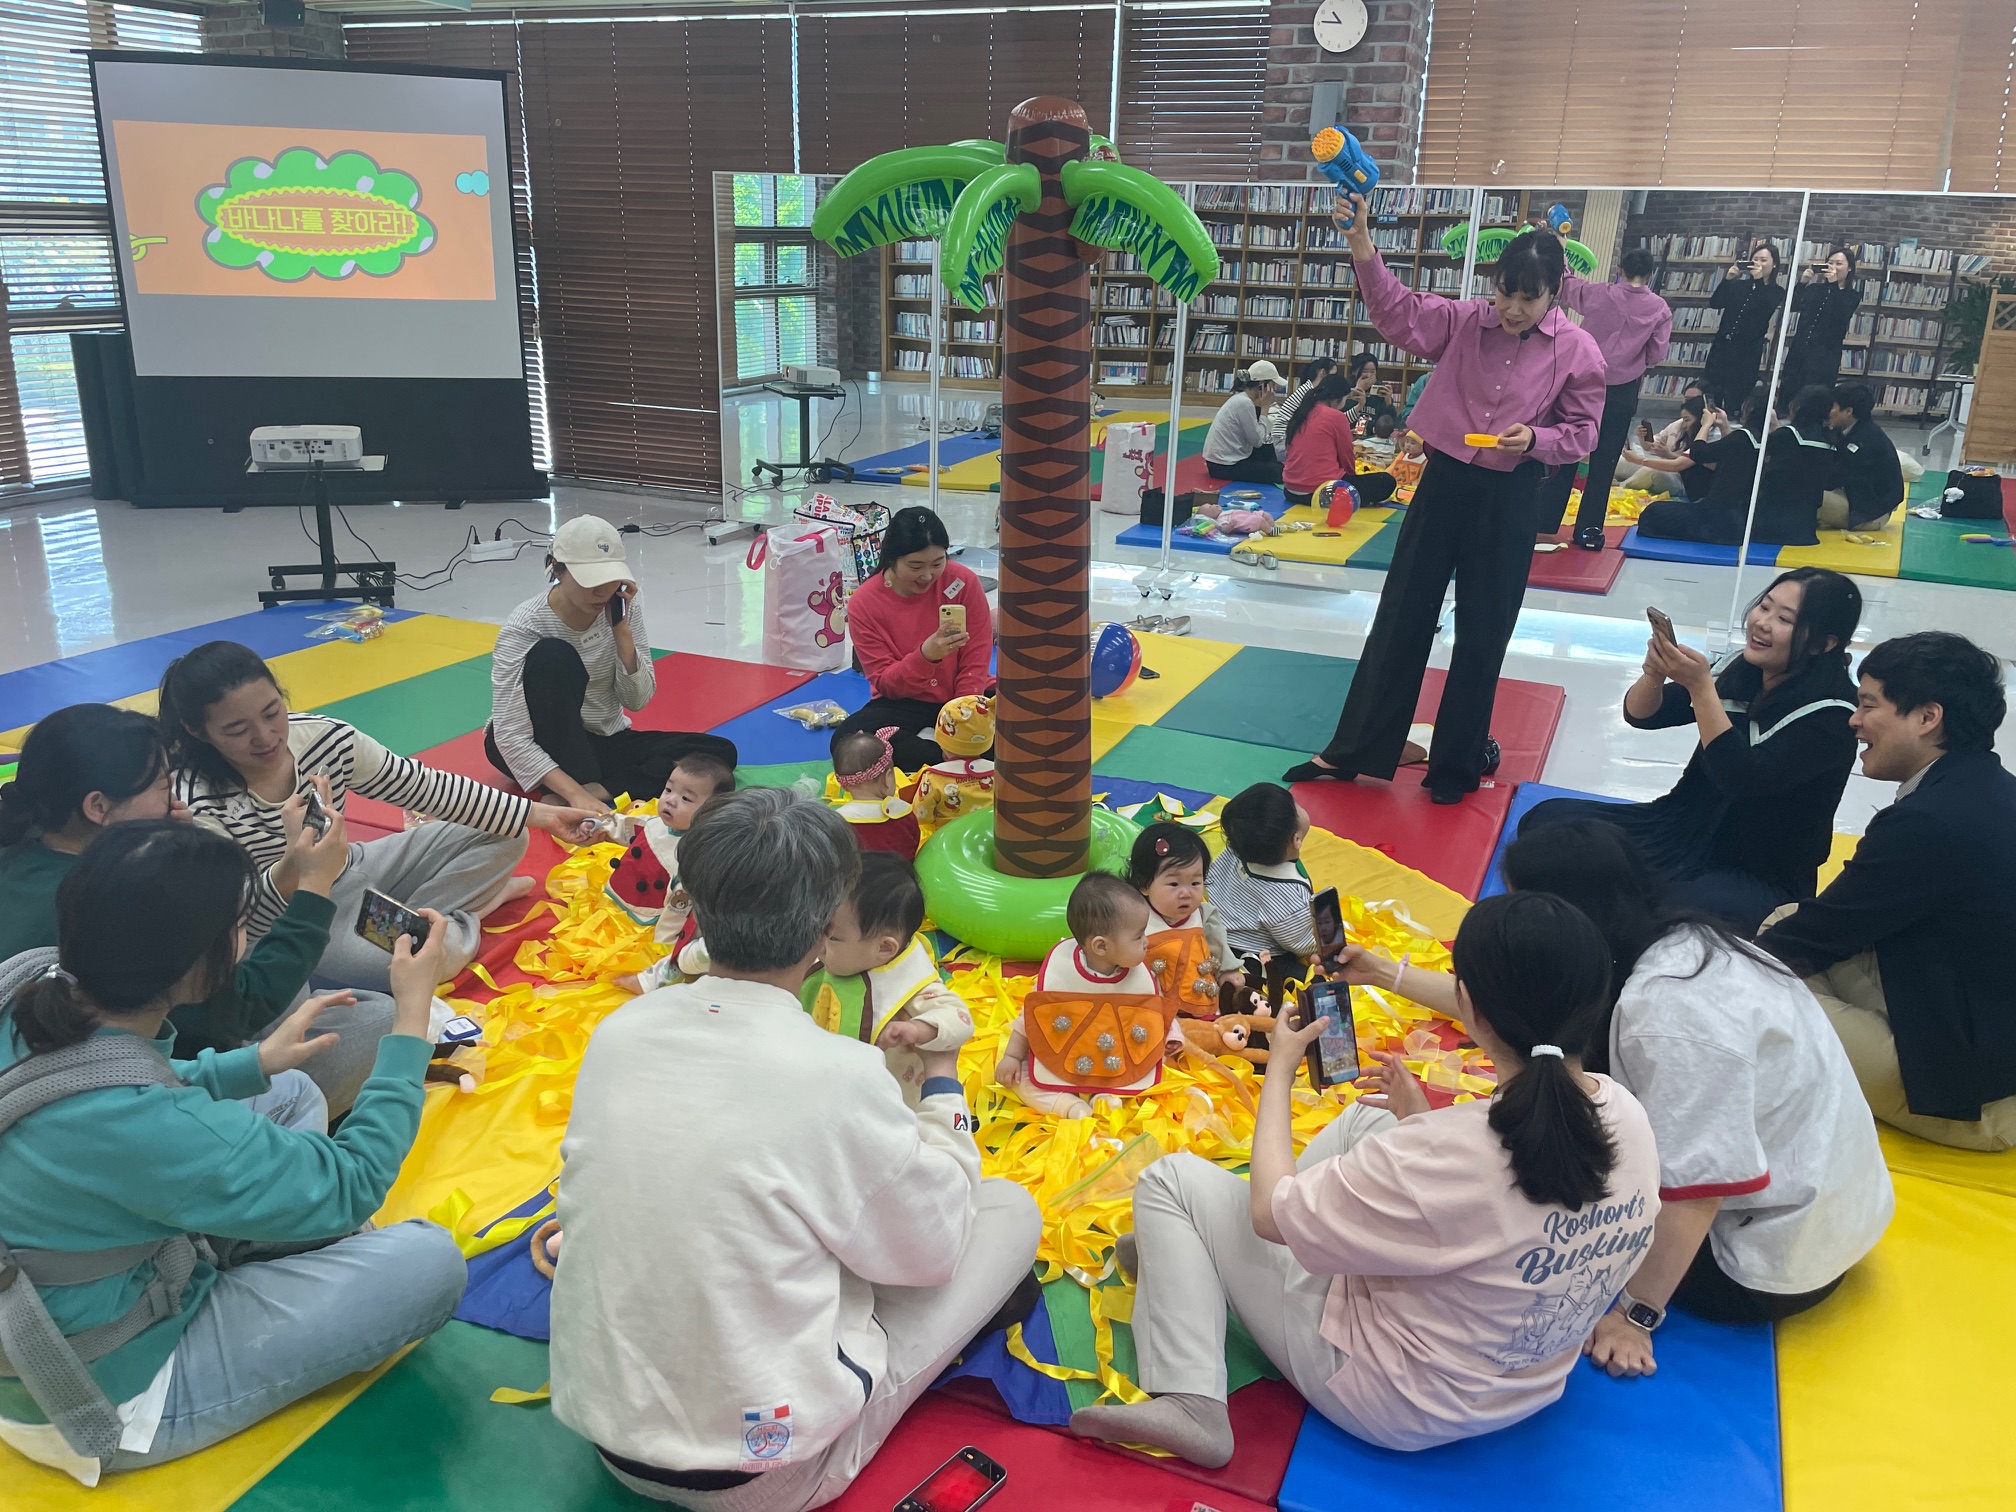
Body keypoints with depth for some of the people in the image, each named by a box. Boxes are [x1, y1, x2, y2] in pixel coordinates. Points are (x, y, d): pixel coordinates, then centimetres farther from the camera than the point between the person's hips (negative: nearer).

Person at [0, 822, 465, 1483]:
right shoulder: (140, 1125, -38)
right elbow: (351, 1184, -23)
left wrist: (258, 1062, 8)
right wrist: (413, 1019, -18)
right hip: (106, 1406, -8)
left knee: (294, 1098, 13)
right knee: (428, 1260, -13)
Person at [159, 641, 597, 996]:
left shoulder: (325, 738, -14)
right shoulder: (194, 801, -26)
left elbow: (427, 787, -7)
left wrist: (540, 814, -9)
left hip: (350, 873, 6)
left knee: (504, 839, 3)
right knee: (414, 959, -31)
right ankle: (460, 914, 0)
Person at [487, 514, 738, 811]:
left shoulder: (621, 608, -9)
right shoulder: (526, 626, -22)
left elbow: (637, 700, -10)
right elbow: (511, 737, -28)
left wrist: (620, 626, -21)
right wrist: (575, 793, -40)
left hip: (604, 743, 4)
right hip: (543, 749, -4)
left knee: (720, 753, -17)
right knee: (553, 657, -33)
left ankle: (596, 790, -27)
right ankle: (583, 790, -32)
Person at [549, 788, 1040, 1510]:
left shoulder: (616, 1032, -8)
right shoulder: (840, 1074, -24)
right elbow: (931, 1248, -8)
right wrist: (941, 1074, 4)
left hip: (604, 1426, 6)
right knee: (1012, 1211, 5)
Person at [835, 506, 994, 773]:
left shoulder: (963, 581, -12)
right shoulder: (863, 604, -12)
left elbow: (976, 661, -8)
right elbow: (885, 683, -12)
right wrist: (925, 655, -31)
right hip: (904, 702, 0)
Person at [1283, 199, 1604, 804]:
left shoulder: (1578, 351, -6)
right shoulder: (1465, 321, -1)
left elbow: (1581, 433, -1)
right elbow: (1399, 312, -12)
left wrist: (1534, 440, -22)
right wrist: (1362, 247, -26)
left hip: (1510, 498, -2)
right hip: (1445, 481, 2)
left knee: (1482, 634, 7)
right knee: (1401, 616, 9)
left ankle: (1457, 765, 25)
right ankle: (1352, 752, 20)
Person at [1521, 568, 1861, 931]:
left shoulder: (1830, 716, -17)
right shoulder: (1739, 667, -1)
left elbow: (1742, 779, -29)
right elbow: (1639, 714, 1)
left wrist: (1700, 686, -32)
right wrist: (1655, 673, -22)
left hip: (1759, 880, -5)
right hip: (1684, 829, 6)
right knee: (1546, 818, -11)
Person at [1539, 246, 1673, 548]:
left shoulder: (1597, 294, -4)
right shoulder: (1660, 309, -4)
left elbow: (1565, 288, 12)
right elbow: (1656, 356, -3)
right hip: (1622, 393, -1)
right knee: (1604, 463, 5)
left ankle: (1545, 524, 9)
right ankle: (1589, 530, 6)